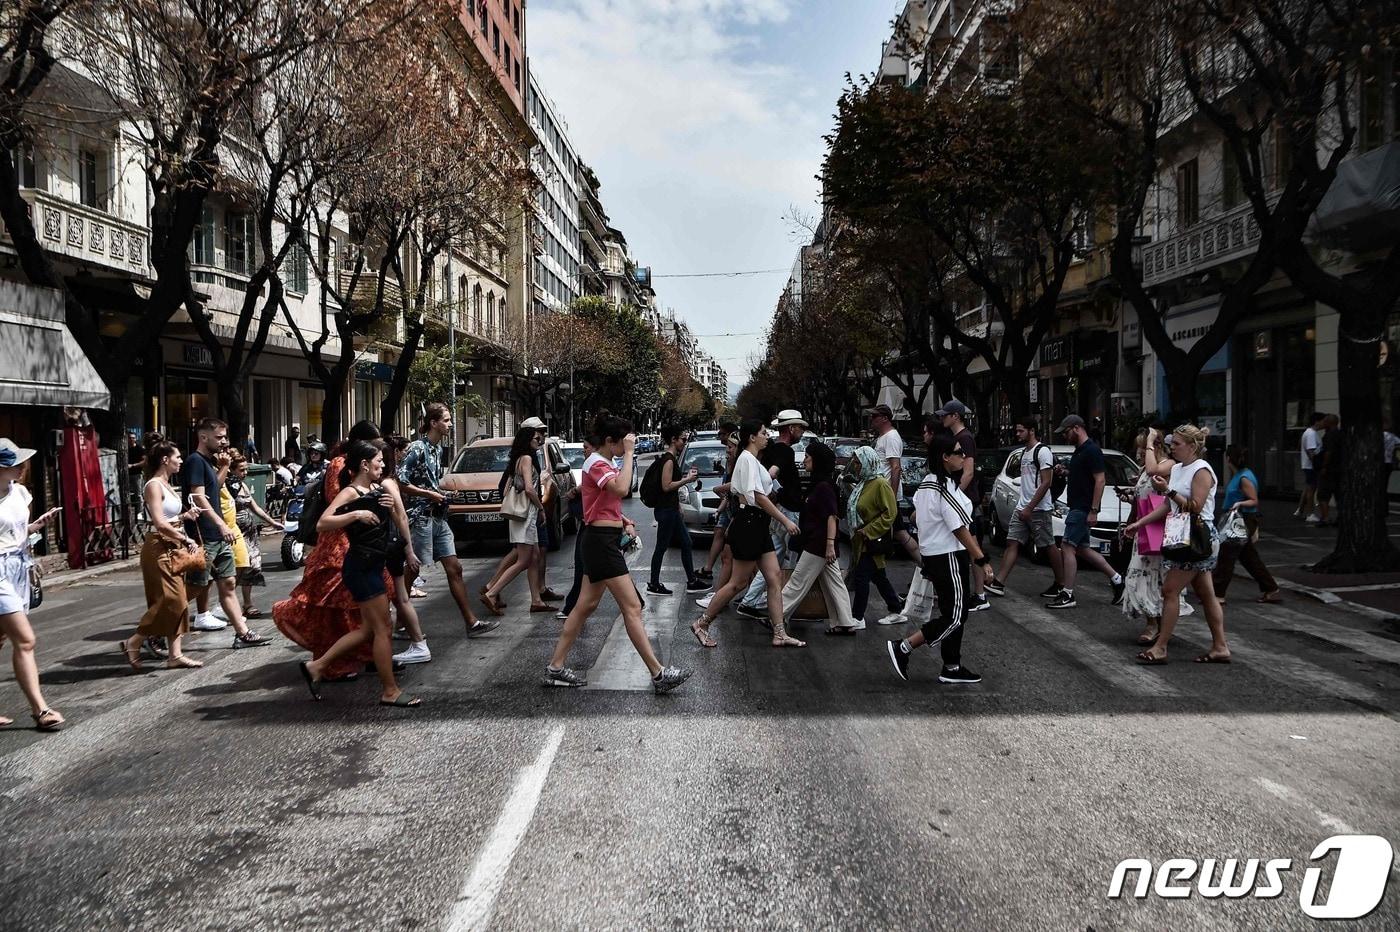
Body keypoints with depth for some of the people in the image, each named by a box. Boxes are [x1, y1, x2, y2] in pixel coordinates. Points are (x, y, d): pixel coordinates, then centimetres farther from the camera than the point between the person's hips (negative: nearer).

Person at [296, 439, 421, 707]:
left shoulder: (377, 489, 11)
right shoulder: (351, 492, -13)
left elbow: (393, 523, 23)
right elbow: (322, 525, -25)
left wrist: (390, 507, 3)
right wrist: (356, 514, -31)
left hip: (374, 566, 9)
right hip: (361, 567, -9)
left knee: (369, 629, 15)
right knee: (382, 629, -2)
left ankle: (317, 666, 23)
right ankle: (390, 691, 7)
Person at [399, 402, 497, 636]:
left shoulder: (438, 449, 13)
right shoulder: (417, 448, -13)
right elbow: (400, 481, -19)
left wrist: (441, 490, 8)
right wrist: (429, 494, -14)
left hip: (439, 518, 8)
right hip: (421, 518, -8)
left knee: (454, 569, 6)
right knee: (412, 572, 0)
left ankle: (471, 622, 7)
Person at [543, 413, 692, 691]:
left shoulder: (603, 463, 16)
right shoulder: (596, 463, -15)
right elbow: (622, 489, -35)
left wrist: (624, 522, 12)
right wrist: (628, 454, -26)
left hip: (602, 541, 11)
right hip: (602, 541, -11)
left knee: (586, 606, 13)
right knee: (632, 608, -9)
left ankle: (555, 668, 18)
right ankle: (658, 674, -7)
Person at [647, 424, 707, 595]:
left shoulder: (671, 458, 14)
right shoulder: (669, 459, -16)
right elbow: (666, 486, -20)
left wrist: (685, 476, 13)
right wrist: (686, 480, -15)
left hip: (671, 509, 10)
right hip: (666, 510, -10)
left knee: (686, 543, 12)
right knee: (662, 547, -2)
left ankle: (692, 581, 18)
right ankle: (653, 585, 7)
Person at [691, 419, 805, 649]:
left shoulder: (753, 460, 18)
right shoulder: (747, 459, -13)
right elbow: (758, 496, -21)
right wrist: (785, 520, -20)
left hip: (758, 526, 10)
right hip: (749, 524, -10)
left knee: (774, 577, 5)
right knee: (738, 582, -4)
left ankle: (780, 634, 6)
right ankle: (702, 624, 7)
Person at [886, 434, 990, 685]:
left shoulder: (927, 483, 9)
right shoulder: (946, 488, -19)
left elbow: (916, 516, 18)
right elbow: (960, 529, -21)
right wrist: (982, 560, -18)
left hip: (933, 555, 10)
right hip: (949, 557, -10)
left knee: (952, 613, 15)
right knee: (955, 617, -4)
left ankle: (952, 668, 20)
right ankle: (902, 648, -4)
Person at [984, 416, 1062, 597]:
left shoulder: (1042, 451, -12)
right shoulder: (1024, 451, 16)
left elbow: (1046, 482, -18)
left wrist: (1030, 508, -20)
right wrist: (1021, 505, 17)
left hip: (1039, 509, -9)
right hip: (1022, 507, 9)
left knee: (1049, 546, 0)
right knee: (1012, 543, 1)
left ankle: (1061, 585, 11)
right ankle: (998, 583, -4)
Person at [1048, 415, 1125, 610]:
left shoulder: (1092, 451, -14)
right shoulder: (1079, 451, 16)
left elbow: (1100, 480, -19)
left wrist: (1093, 511, -22)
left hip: (1084, 509, -10)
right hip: (1077, 507, 10)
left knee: (1067, 547, -10)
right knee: (1082, 549, 13)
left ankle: (1067, 595, -5)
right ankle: (1117, 581, 21)